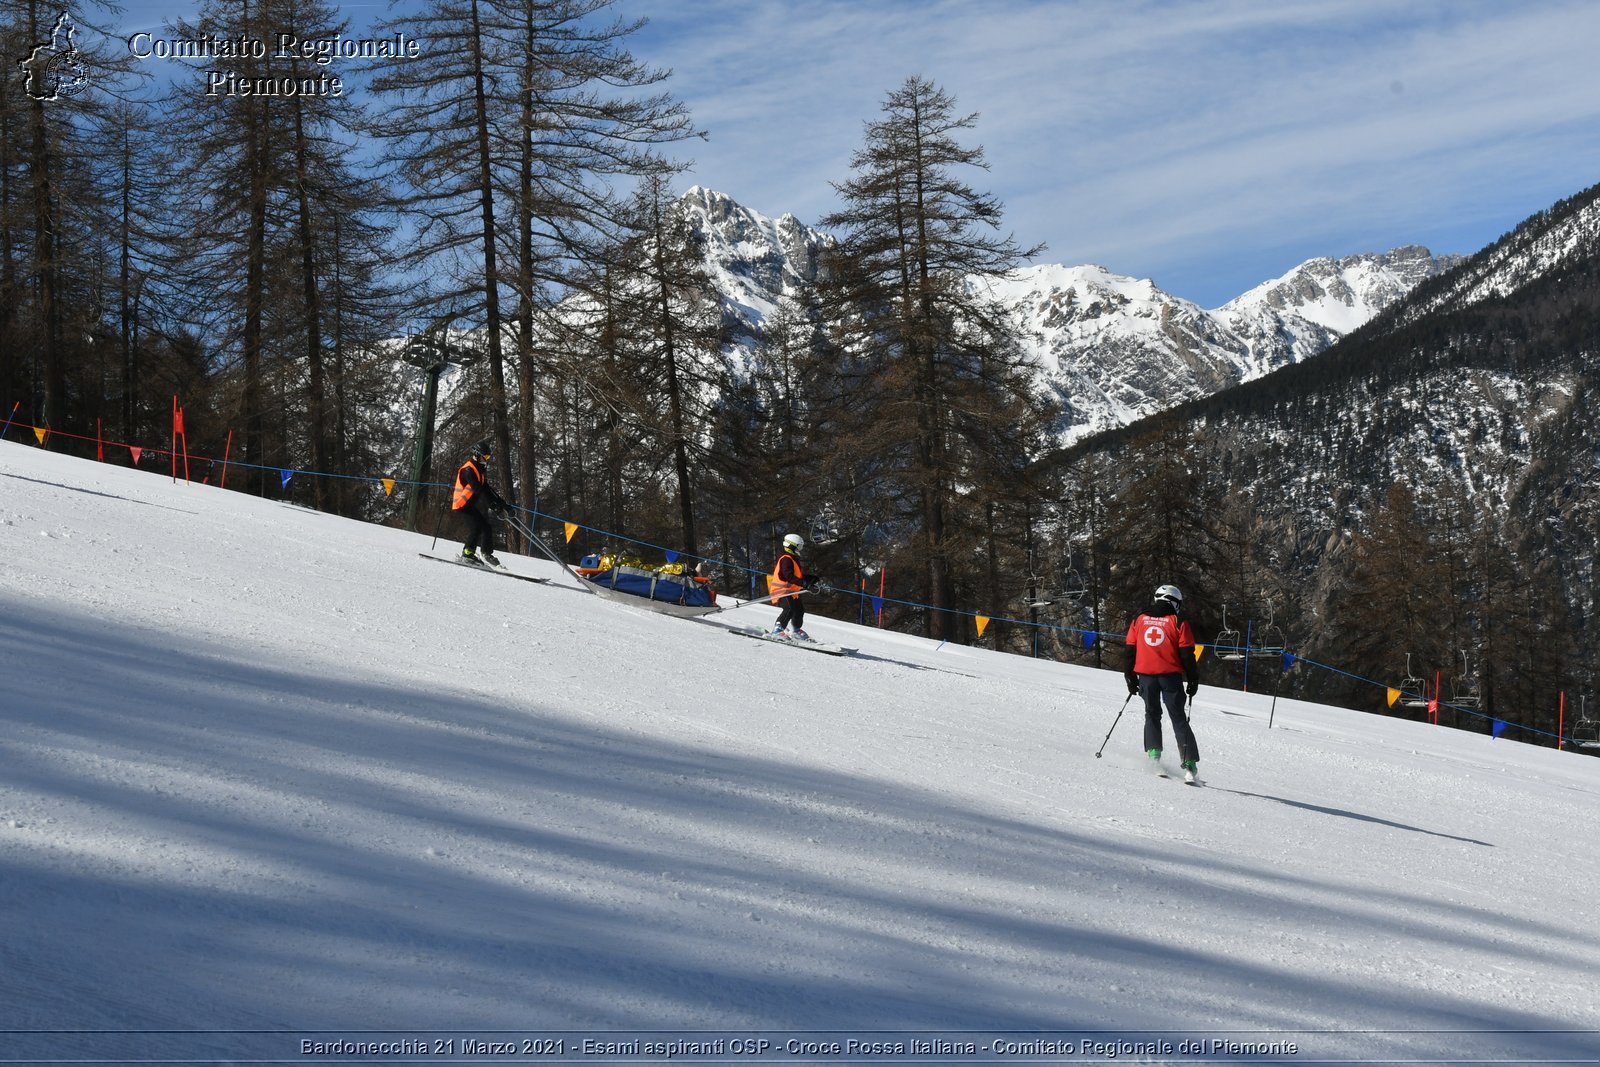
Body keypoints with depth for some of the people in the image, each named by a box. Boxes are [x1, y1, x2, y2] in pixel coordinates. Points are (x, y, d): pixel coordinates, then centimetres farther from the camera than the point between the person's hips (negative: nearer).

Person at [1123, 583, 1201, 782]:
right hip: (1171, 676, -2)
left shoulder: (1139, 621, 8)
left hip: (1145, 676, 2)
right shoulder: (1178, 623, -2)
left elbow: (1130, 651, 9)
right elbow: (1186, 654, -4)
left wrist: (1131, 679, 15)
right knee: (1179, 719, 3)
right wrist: (1193, 680, 3)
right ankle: (1189, 764, -5)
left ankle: (1153, 754, 1)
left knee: (1152, 715, 18)